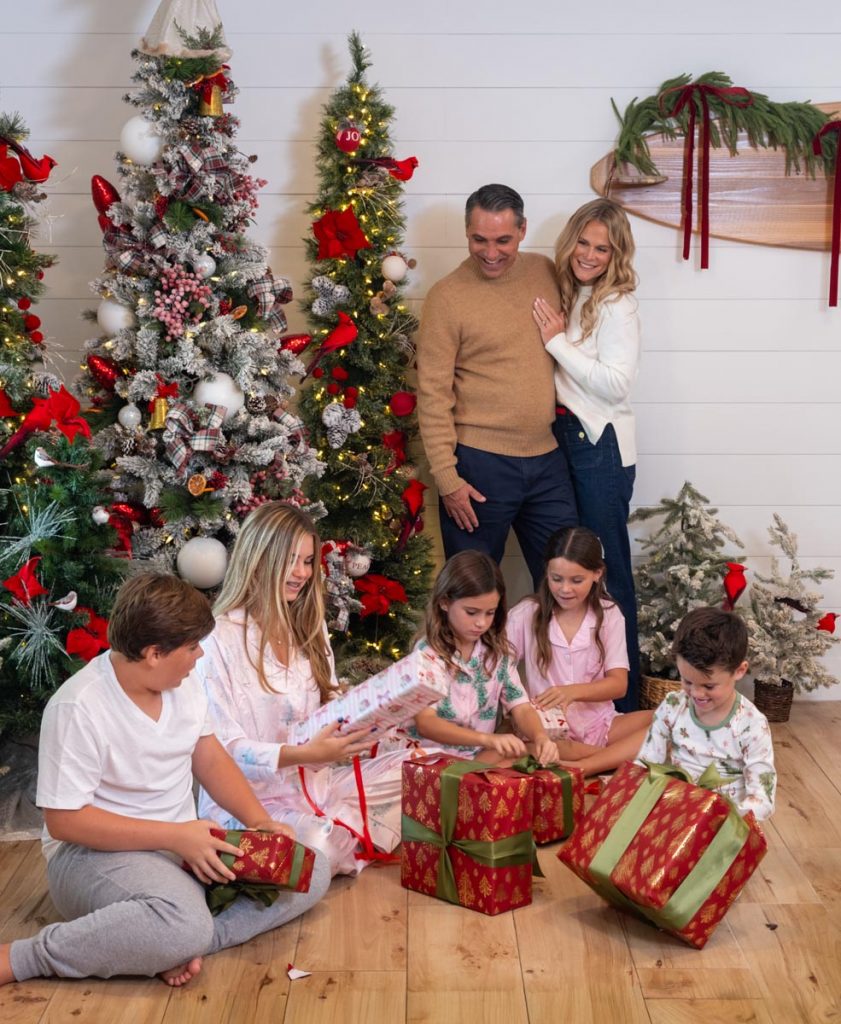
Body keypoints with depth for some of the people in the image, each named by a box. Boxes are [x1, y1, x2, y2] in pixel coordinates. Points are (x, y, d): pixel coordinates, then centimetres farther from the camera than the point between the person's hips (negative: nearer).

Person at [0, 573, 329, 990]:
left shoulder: (183, 682, 1)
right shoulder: (78, 708, -21)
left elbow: (210, 758, 11)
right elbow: (63, 820, -21)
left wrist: (258, 820, -7)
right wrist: (175, 837, -24)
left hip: (185, 844, 8)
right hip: (97, 852, -8)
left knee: (311, 871, -5)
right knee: (183, 923, -39)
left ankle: (177, 945, -21)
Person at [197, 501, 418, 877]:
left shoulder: (309, 627, 13)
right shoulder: (221, 640, -11)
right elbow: (222, 748, -15)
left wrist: (356, 725, -8)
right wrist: (307, 754, -27)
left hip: (316, 783, 7)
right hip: (251, 796, -7)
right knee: (319, 846, -37)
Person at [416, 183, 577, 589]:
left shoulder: (545, 272, 6)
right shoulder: (447, 296, -9)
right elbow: (433, 396, -10)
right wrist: (447, 478, -13)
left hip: (547, 458, 5)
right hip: (480, 464, -4)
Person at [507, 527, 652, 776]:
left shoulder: (608, 615, 4)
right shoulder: (525, 614, 0)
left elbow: (618, 684, -3)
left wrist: (573, 691, -22)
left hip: (597, 723, 2)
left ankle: (577, 768, -37)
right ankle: (618, 756, -32)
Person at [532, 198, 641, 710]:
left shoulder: (617, 305, -11)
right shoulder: (567, 297, 11)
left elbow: (616, 383, -20)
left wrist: (557, 341, -17)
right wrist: (551, 337, -3)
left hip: (602, 448, -8)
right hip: (566, 441, 8)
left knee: (607, 571, -1)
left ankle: (624, 697, 10)